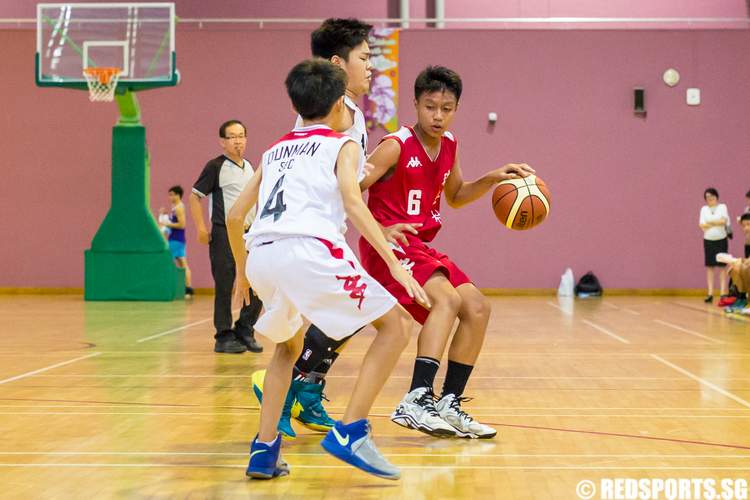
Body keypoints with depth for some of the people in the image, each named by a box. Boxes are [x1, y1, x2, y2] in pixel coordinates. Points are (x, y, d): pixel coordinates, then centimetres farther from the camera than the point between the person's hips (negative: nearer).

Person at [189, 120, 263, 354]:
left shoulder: (249, 167, 14)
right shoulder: (216, 166, -6)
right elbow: (195, 196, -7)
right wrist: (201, 228, -13)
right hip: (224, 235, -6)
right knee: (224, 287, -3)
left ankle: (244, 332, 15)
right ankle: (224, 337, 5)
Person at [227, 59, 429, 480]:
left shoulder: (275, 151, 31)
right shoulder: (342, 144, 15)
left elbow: (235, 215, 31)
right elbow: (352, 202, -4)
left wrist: (242, 271, 45)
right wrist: (395, 264, -10)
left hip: (261, 255, 6)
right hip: (310, 248, -6)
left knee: (289, 344, 30)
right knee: (396, 324, 6)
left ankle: (265, 450, 18)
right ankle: (350, 433, -5)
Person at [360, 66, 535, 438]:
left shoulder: (449, 145, 8)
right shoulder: (396, 146, -15)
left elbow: (455, 197, 25)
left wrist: (493, 178, 11)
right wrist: (379, 231, -28)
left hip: (422, 248, 9)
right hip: (389, 247, -9)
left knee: (477, 308, 3)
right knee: (447, 298, -29)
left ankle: (449, 405, 9)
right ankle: (416, 400, -36)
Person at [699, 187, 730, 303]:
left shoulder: (722, 207, 0)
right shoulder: (704, 209, 6)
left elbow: (723, 221, -14)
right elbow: (702, 225, -5)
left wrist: (709, 222, -7)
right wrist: (717, 223, -10)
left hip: (721, 240, -2)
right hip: (708, 241, 2)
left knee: (722, 266, -3)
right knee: (709, 267, 2)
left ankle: (723, 293, -4)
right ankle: (710, 294, 3)